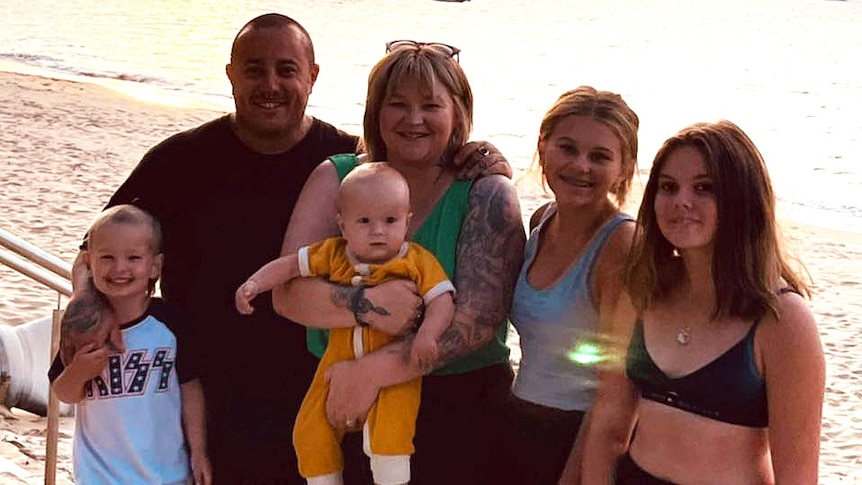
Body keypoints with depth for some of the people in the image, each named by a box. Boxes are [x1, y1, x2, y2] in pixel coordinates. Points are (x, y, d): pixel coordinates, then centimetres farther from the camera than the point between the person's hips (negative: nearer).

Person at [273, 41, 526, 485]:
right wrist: (364, 306, -28)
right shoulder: (335, 178, 1)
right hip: (341, 409, 2)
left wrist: (372, 370, -25)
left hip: (457, 415, -2)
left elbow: (478, 321, -17)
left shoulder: (488, 196, -6)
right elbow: (287, 292, -9)